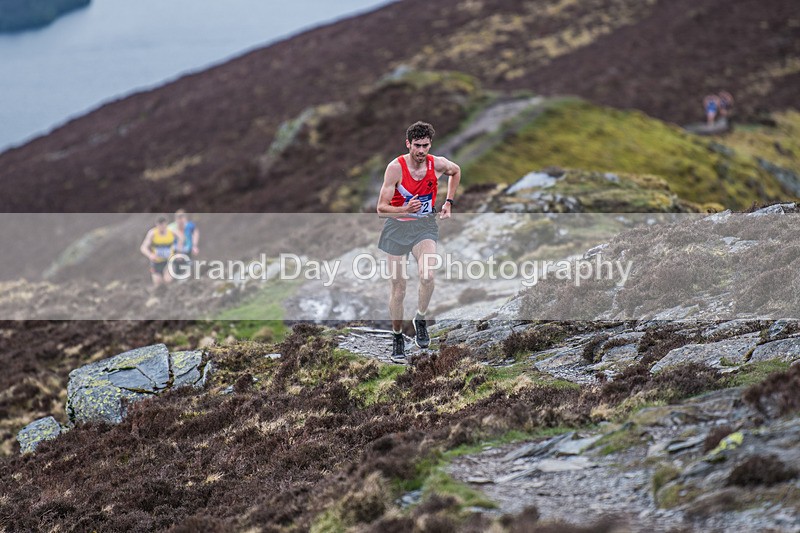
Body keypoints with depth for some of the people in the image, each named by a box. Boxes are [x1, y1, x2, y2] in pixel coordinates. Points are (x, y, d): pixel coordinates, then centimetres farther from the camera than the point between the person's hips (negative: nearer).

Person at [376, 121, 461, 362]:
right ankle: (397, 338, 21)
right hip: (397, 226, -1)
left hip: (425, 226, 1)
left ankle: (420, 320, -1)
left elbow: (456, 171, 17)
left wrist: (449, 202, 13)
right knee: (398, 287, 3)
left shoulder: (438, 164, -10)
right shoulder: (396, 167, -19)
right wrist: (405, 209, -38)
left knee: (427, 275, -26)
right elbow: (381, 208, -21)